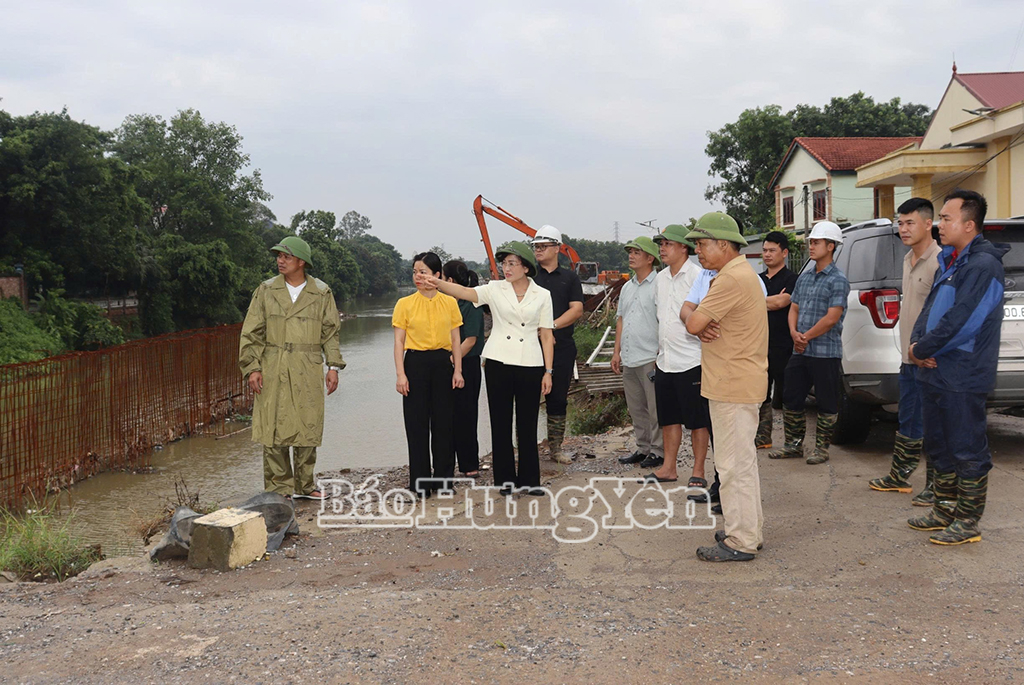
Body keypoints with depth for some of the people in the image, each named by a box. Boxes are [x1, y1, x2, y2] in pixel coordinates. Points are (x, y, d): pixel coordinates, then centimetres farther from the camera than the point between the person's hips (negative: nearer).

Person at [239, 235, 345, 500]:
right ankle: (278, 489, 8)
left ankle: (304, 485, 19)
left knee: (308, 428, 5)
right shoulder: (266, 291, 5)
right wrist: (252, 367, -3)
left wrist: (333, 366, 3)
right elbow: (252, 332, 5)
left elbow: (331, 332, 10)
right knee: (274, 428, -2)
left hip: (308, 371, 0)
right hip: (273, 370, 0)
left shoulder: (321, 293, 6)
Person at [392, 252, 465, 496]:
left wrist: (458, 370, 1)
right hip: (415, 363, -1)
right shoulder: (405, 304, 2)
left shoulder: (449, 303, 5)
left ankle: (443, 477, 17)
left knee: (444, 421, 5)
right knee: (417, 423, 1)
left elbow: (455, 339, 8)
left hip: (443, 362, 1)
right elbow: (399, 341, 1)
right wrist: (400, 374, -7)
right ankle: (420, 481, 9)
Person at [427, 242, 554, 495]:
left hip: (530, 365, 0)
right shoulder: (495, 289, 3)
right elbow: (465, 292, -15)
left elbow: (546, 335, 5)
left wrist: (548, 371, 0)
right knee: (500, 422, 5)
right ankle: (506, 478, 17)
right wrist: (438, 283, -33)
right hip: (498, 363, 0)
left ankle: (528, 480, 17)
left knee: (528, 424, 6)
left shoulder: (542, 295, 4)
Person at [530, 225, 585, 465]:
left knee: (558, 399, 7)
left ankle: (556, 448, 17)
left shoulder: (570, 278, 10)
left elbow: (577, 310, 0)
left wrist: (552, 326, -13)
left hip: (562, 347, 1)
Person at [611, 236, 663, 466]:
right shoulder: (627, 287, 16)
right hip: (628, 359, 8)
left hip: (650, 358, -8)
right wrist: (617, 351, 15)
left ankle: (659, 452, 8)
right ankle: (643, 448, 25)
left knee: (655, 409, -1)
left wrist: (660, 357, -17)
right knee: (636, 408, 15)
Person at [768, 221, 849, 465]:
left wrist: (807, 336, -11)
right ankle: (794, 445, 22)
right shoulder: (804, 277, 13)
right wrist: (794, 333, -4)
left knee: (827, 404, 4)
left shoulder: (838, 280, -9)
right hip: (800, 352, 7)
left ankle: (822, 448, 14)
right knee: (791, 398, 10)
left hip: (826, 353, -7)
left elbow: (832, 318, -16)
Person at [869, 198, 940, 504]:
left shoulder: (938, 261, -16)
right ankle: (899, 477, 30)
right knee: (908, 423, 19)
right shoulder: (909, 259, 14)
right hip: (909, 357, 10)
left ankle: (936, 487, 8)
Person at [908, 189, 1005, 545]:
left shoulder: (983, 265, -17)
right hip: (935, 372, 10)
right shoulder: (949, 262, 14)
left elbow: (961, 322, -23)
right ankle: (945, 511, 31)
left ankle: (968, 522, 12)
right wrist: (916, 344, -3)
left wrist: (921, 349, -13)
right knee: (939, 446, 18)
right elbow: (929, 309, 15)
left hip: (962, 377, -10)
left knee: (967, 451, 1)